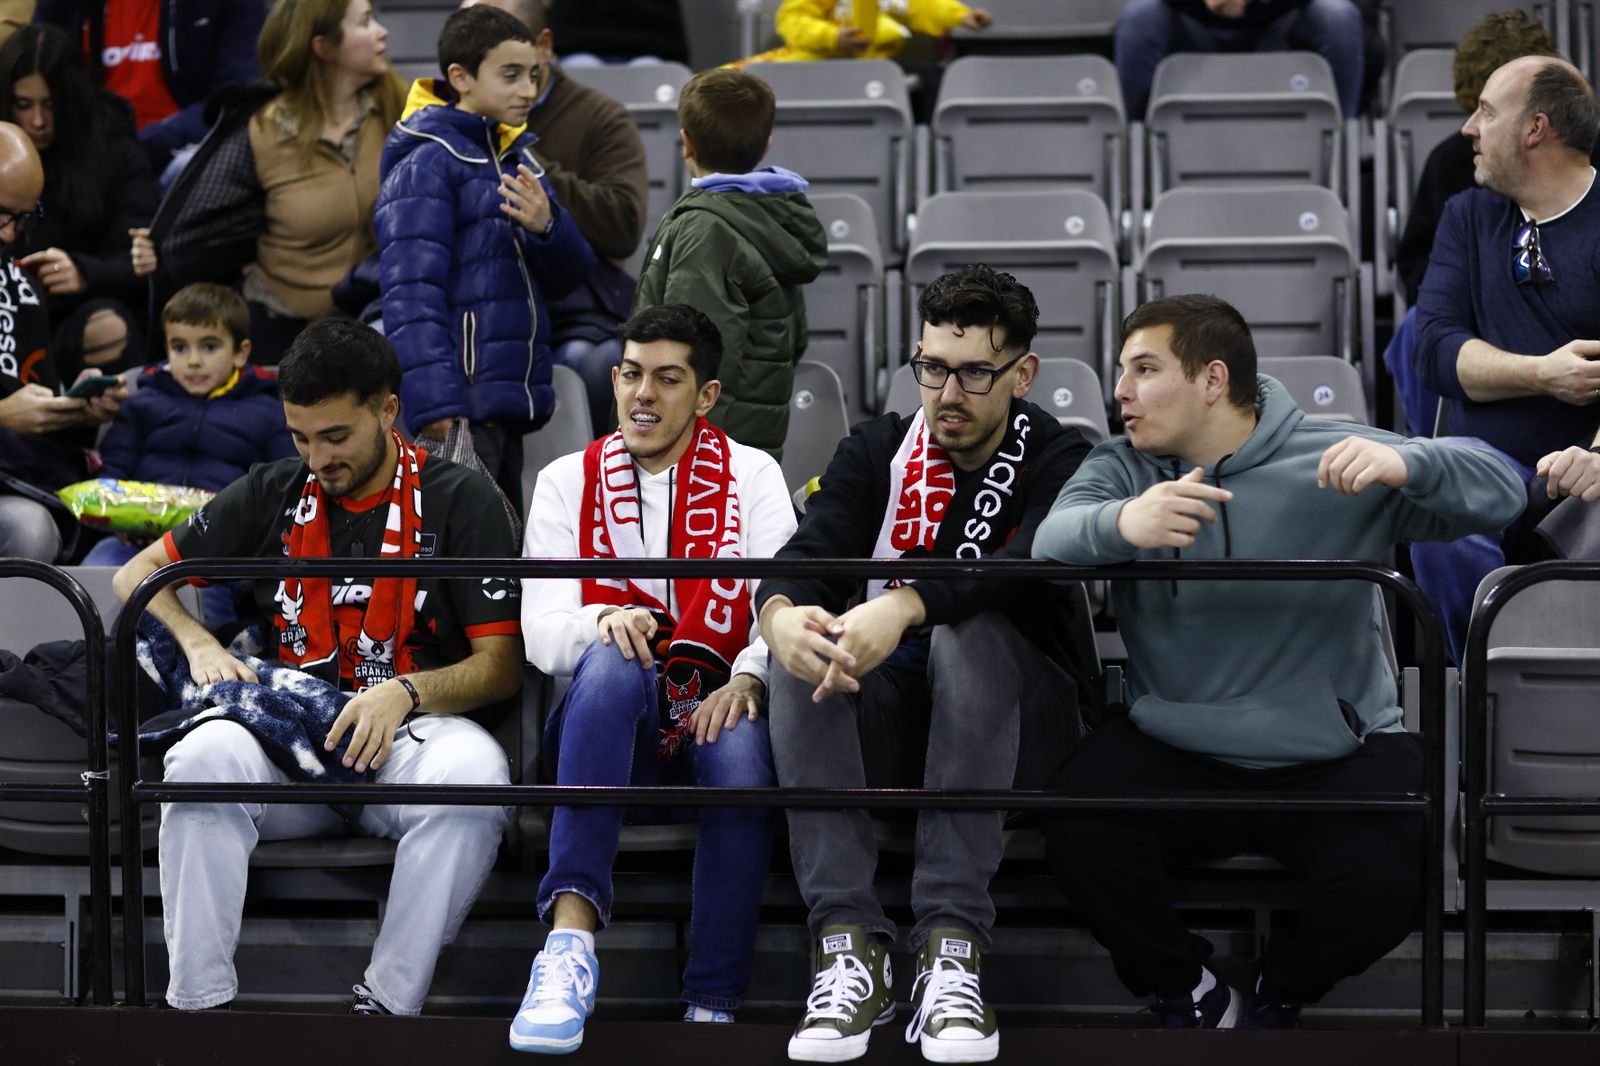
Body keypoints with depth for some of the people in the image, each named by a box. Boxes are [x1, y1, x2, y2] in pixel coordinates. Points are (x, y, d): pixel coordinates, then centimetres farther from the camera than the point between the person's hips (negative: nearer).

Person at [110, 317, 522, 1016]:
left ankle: (386, 1005, -31)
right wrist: (198, 644, 1)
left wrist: (405, 692, -18)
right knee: (205, 757, -33)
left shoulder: (459, 500, 6)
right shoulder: (271, 495, 15)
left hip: (412, 728, -2)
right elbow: (137, 575, 21)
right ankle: (197, 1007, -31)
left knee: (473, 773, -38)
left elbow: (502, 665, 1)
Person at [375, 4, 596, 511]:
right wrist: (435, 402, -27)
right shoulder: (427, 164, -9)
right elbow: (411, 293, -17)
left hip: (508, 404, 9)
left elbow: (568, 276, 13)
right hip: (460, 406, -9)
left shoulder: (517, 160, 17)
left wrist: (548, 226, -9)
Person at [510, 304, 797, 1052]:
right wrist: (602, 622, -24)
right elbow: (540, 633, -1)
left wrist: (748, 679, -25)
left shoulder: (751, 476, 10)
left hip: (715, 709, 0)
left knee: (743, 752, -36)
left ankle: (713, 1012, -34)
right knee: (613, 659, -35)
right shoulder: (567, 483, 11)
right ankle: (570, 935, -50)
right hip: (607, 717, 0)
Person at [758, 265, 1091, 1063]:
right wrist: (780, 614, -37)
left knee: (972, 633, -33)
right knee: (802, 646, -27)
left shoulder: (1061, 464, -3)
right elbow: (810, 553, -11)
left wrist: (905, 606, -44)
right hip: (886, 715, 3)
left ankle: (951, 952, -40)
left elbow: (1032, 567, -25)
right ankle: (849, 948, -36)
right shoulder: (877, 452, 7)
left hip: (1013, 725, -3)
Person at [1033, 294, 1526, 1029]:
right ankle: (1187, 991, 4)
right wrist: (1121, 524, -42)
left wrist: (1405, 465, -33)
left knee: (1389, 879, -27)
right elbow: (1054, 538, -18)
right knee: (1080, 836, -26)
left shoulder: (1330, 459, -3)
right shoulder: (1124, 467, 4)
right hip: (1174, 754, 2)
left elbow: (1502, 493, -10)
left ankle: (1277, 999, 8)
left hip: (1334, 757, -1)